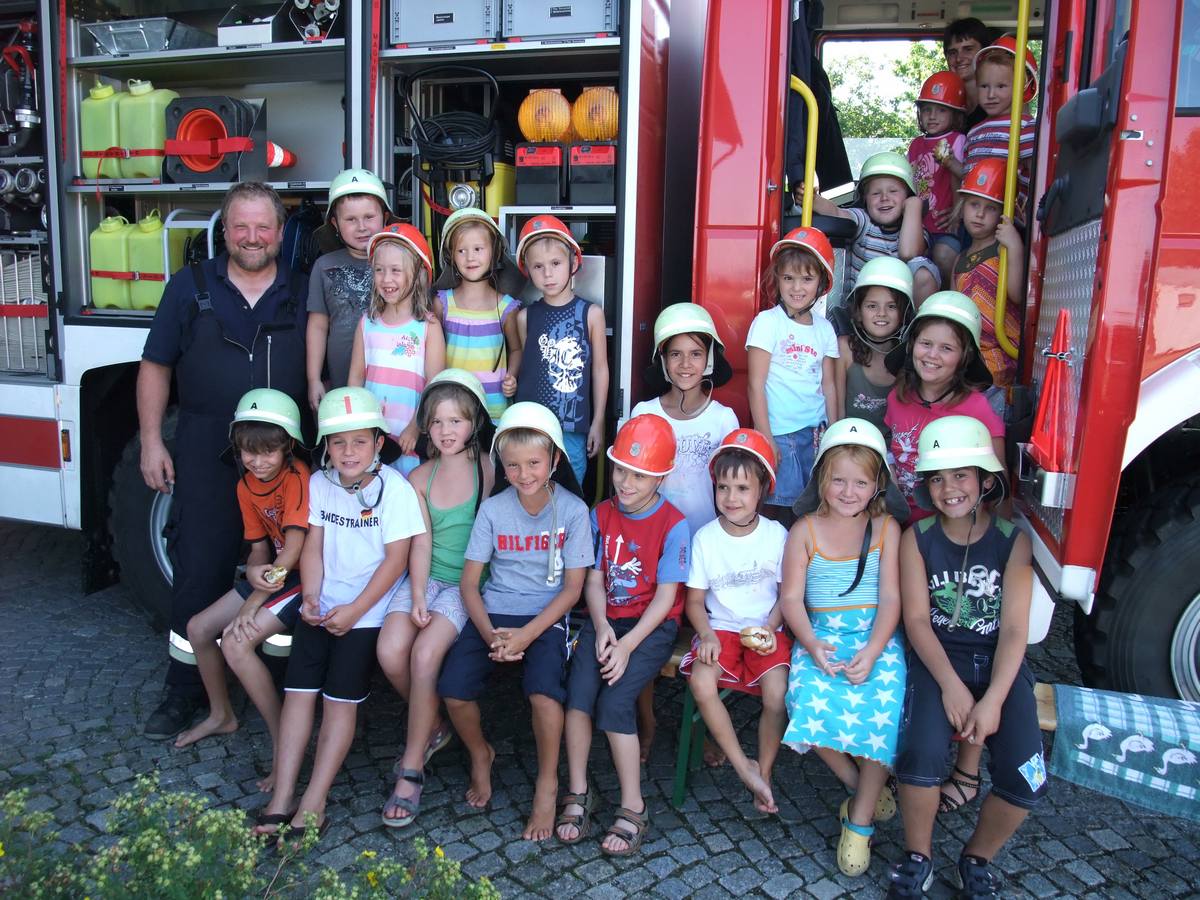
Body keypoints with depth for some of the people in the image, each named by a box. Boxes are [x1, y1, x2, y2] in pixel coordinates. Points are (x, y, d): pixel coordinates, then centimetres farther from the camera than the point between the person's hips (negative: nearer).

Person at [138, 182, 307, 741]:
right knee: (198, 573, 3)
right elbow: (156, 366, 7)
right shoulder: (191, 287, 5)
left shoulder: (303, 295, 7)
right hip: (207, 454, -1)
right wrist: (151, 441, 0)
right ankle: (185, 690, 17)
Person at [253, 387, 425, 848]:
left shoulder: (394, 488, -12)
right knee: (298, 691, -2)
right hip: (321, 606, 5)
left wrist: (354, 610, -15)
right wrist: (311, 597, -6)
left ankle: (312, 807, -2)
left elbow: (396, 559, -13)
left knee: (340, 699, -7)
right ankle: (281, 800, 2)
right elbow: (313, 546, 8)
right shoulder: (319, 483, 6)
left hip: (367, 609, -5)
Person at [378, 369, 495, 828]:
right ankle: (432, 727, 12)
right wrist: (418, 597, -9)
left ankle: (411, 770, -7)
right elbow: (421, 542, 2)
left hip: (471, 584, -4)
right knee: (390, 652, -19)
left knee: (425, 654, -25)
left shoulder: (490, 472, -4)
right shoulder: (420, 477, 8)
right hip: (426, 579, 4)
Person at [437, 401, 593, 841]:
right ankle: (480, 755, 15)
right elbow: (469, 581, 2)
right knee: (454, 689, -19)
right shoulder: (492, 509, 0)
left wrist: (526, 635, -16)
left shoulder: (572, 510, -5)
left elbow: (572, 588, -5)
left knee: (543, 689, -30)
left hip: (546, 617, -2)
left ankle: (547, 786, -3)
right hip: (494, 612, 3)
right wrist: (489, 633, -15)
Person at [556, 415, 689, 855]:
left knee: (615, 702, -23)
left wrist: (627, 645, -18)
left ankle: (633, 808, -5)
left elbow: (666, 595, -10)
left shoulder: (673, 525, -8)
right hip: (605, 619, 4)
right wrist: (601, 628, -13)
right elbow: (594, 579, 5)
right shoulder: (601, 515, 6)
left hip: (653, 625, -4)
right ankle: (578, 793, -3)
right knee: (578, 691, -22)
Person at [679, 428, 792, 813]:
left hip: (765, 630, -1)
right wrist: (706, 636, -15)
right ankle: (744, 768, -10)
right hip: (721, 628, 1)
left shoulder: (777, 535, -2)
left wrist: (769, 628, -14)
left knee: (777, 694, -25)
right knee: (700, 682, -28)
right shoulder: (705, 537, -1)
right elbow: (695, 600, 2)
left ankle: (765, 772, 2)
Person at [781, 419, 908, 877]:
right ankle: (861, 784, 4)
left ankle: (859, 821, -4)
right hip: (821, 636, 0)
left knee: (880, 710, -26)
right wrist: (812, 645, -17)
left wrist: (872, 652, -18)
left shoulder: (885, 529, 4)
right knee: (812, 703, -27)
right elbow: (791, 597, 0)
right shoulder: (805, 530, 4)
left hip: (877, 637, 0)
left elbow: (890, 598, -2)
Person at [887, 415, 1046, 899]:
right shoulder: (916, 538, -1)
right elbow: (916, 618, -6)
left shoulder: (1012, 540, -2)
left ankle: (977, 859, 14)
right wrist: (951, 686, -18)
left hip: (999, 663, 1)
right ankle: (917, 857, 2)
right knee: (921, 755, -27)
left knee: (1026, 780, -17)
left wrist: (993, 700, -18)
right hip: (937, 659, -1)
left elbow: (1014, 628, -7)